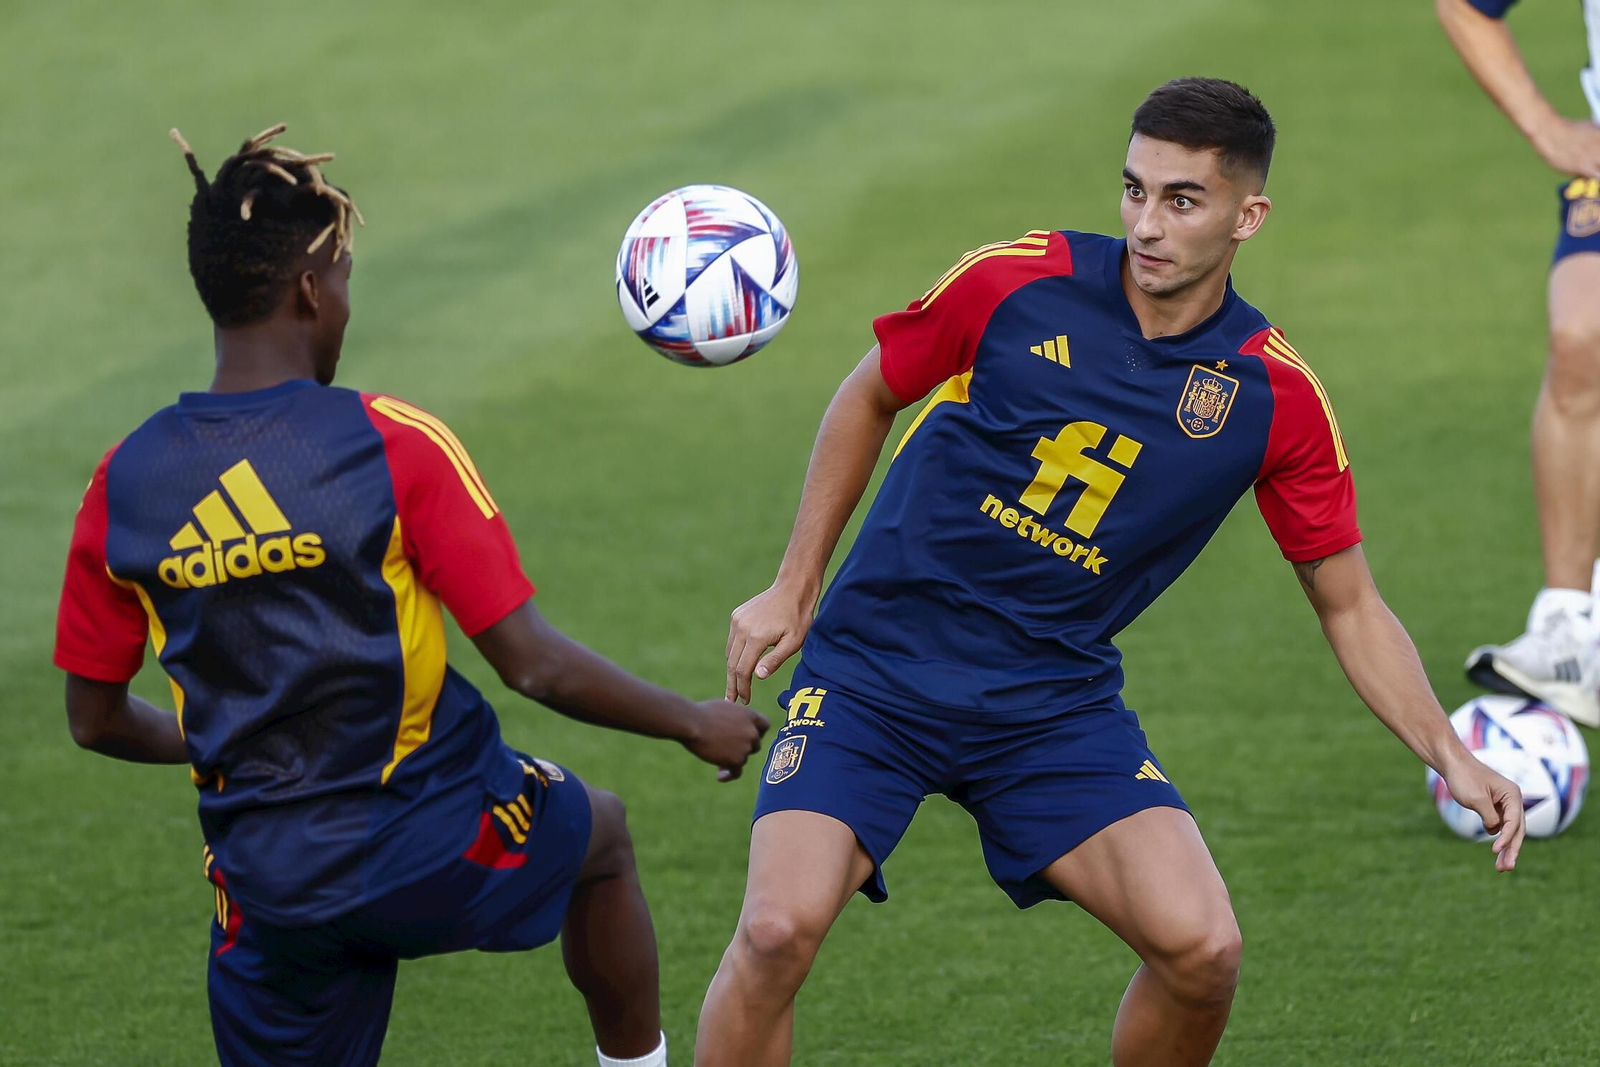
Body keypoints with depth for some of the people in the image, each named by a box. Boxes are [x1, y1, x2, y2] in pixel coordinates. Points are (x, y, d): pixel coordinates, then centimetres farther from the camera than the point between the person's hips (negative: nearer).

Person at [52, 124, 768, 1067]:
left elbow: (97, 721, 6)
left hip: (266, 894, 3)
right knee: (599, 832, 29)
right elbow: (534, 666, -14)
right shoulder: (395, 448, -15)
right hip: (433, 852, -3)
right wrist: (694, 724, 1)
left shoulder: (123, 486, -4)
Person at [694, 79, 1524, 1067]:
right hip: (874, 675, -1)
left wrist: (1451, 754, -8)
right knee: (779, 931, -23)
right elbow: (869, 399, 8)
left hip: (1058, 704, 1)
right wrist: (795, 589, 10)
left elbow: (1350, 605, 5)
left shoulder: (1275, 397, -6)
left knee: (1202, 949, -18)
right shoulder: (1017, 283, -10)